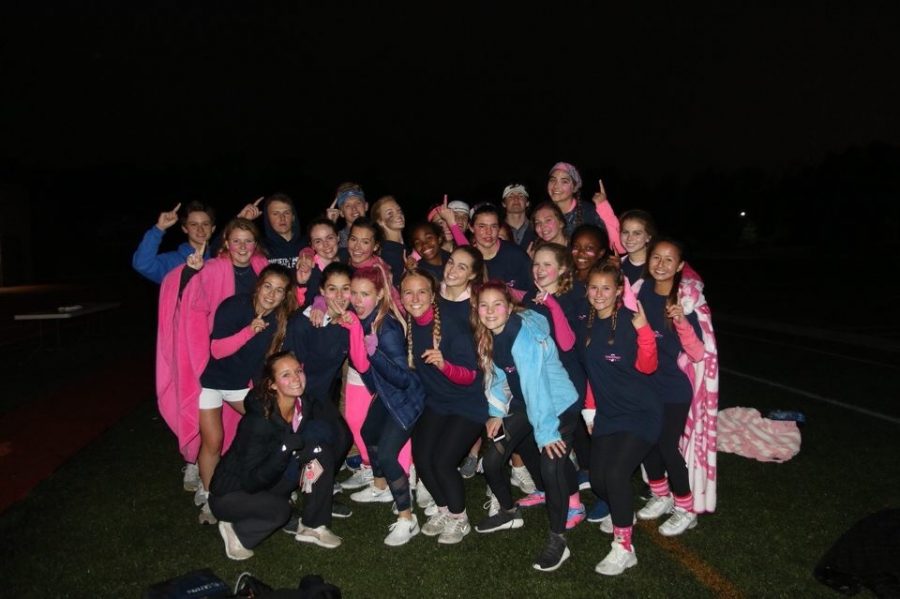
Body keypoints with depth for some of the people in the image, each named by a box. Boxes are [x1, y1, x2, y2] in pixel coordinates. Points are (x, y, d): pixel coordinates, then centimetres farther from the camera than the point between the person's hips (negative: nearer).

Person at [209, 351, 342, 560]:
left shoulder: (302, 406, -13)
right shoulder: (258, 421, -32)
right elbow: (251, 482, -30)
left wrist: (311, 451, -20)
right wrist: (285, 448, -41)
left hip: (267, 482, 6)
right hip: (229, 494, -6)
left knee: (323, 453, -12)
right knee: (279, 509, -33)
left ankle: (313, 527, 2)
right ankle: (236, 531, -2)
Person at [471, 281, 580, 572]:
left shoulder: (524, 335, -28)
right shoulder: (488, 336, -3)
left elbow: (535, 384, -30)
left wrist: (546, 431, -30)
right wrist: (496, 413, 2)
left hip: (559, 405, -7)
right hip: (524, 406, 8)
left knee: (551, 467, -22)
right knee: (491, 460, 5)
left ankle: (557, 540, 0)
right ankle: (509, 513, 32)